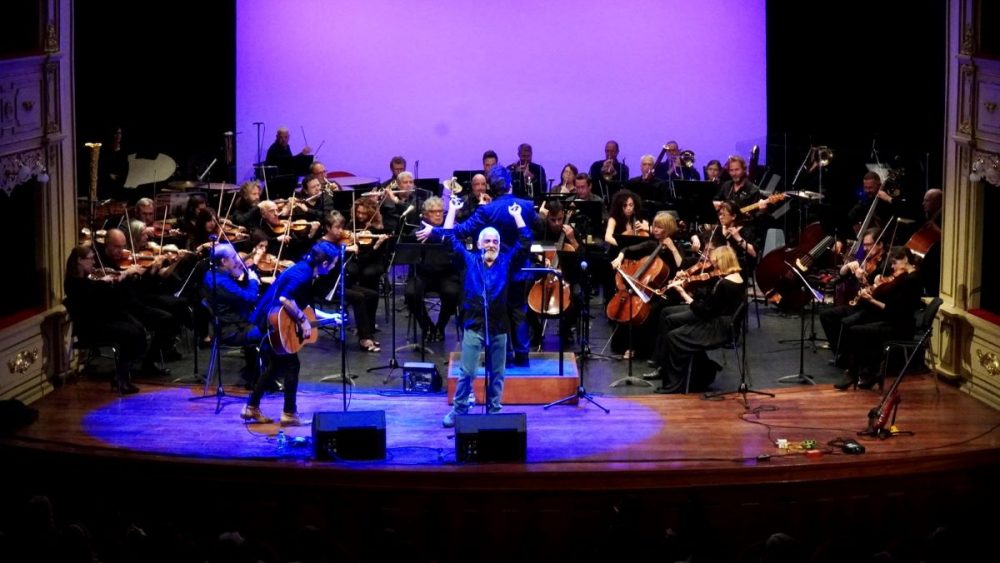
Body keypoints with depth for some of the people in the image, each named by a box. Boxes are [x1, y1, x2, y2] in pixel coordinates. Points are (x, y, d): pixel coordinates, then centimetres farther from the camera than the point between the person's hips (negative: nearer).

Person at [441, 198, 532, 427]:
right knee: (466, 372, -2)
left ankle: (495, 411, 18)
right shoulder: (470, 260, 7)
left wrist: (517, 216, 3)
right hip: (473, 325, -1)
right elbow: (450, 238, 8)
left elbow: (525, 241, 1)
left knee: (496, 374, 8)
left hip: (498, 326, 1)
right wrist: (453, 210, 9)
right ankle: (458, 410, 6)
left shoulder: (507, 261, 7)